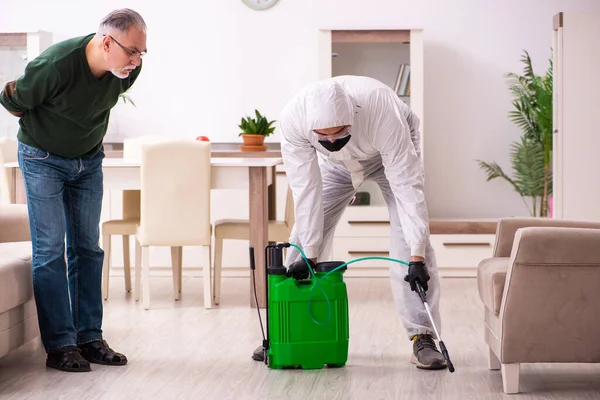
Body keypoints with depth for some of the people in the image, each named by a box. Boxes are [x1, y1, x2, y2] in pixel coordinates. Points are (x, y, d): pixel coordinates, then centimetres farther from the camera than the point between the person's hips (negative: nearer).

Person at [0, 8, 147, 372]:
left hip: (89, 161, 5)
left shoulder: (126, 70, -15)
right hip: (44, 160, -5)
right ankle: (60, 345, -2)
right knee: (50, 250, -7)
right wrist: (45, 129, 2)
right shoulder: (55, 65, -32)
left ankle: (89, 338, 11)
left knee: (88, 248, 5)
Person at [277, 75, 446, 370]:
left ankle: (422, 336, -13)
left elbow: (406, 185, -39)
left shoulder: (383, 112, -43)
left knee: (410, 238, -18)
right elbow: (306, 189, -29)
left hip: (392, 154, -2)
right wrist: (309, 255, -26)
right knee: (305, 236, -4)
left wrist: (416, 256, -41)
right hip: (335, 164, 3)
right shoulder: (293, 118, -36)